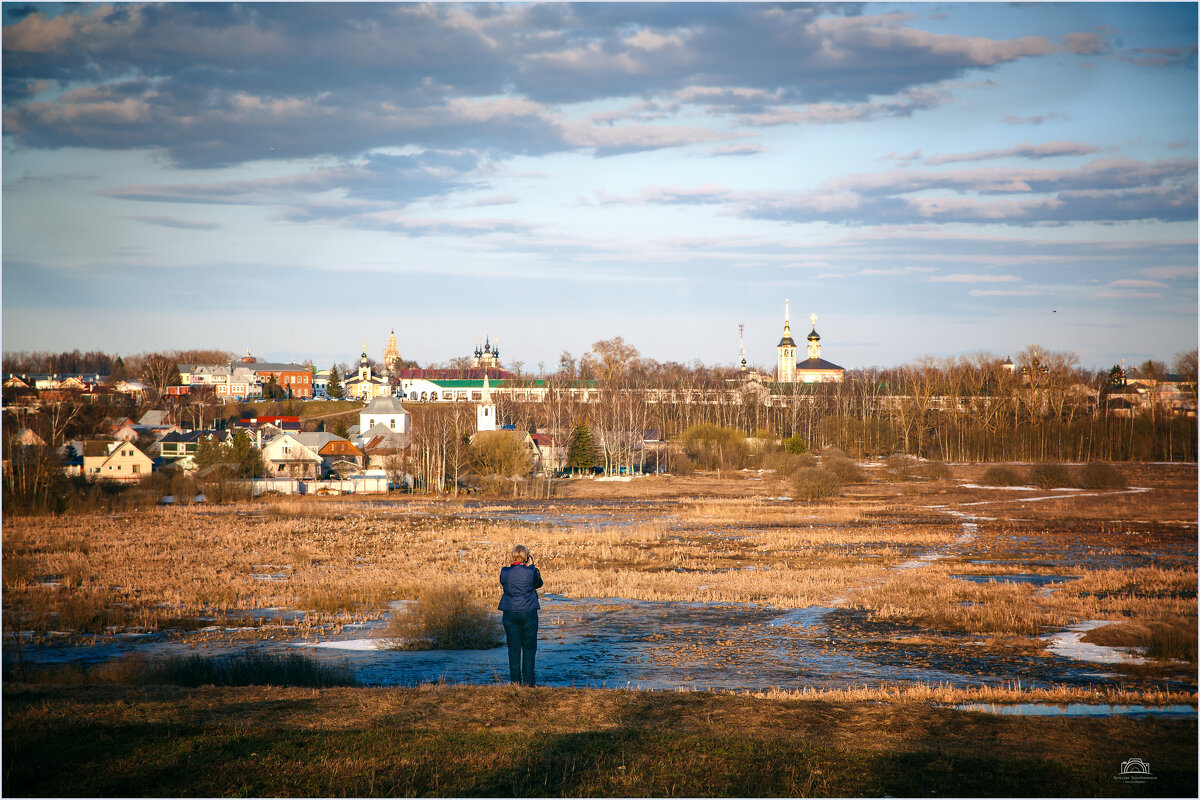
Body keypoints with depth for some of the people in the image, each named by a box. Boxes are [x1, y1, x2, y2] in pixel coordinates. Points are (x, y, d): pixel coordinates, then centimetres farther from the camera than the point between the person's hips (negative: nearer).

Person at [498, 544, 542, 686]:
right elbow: (539, 584, 8)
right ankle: (528, 681, 4)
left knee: (514, 648, 6)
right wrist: (532, 566, 12)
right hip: (529, 612, -2)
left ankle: (515, 681, 5)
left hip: (510, 613, 2)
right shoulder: (530, 572, -10)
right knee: (529, 647, 7)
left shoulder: (505, 572, -5)